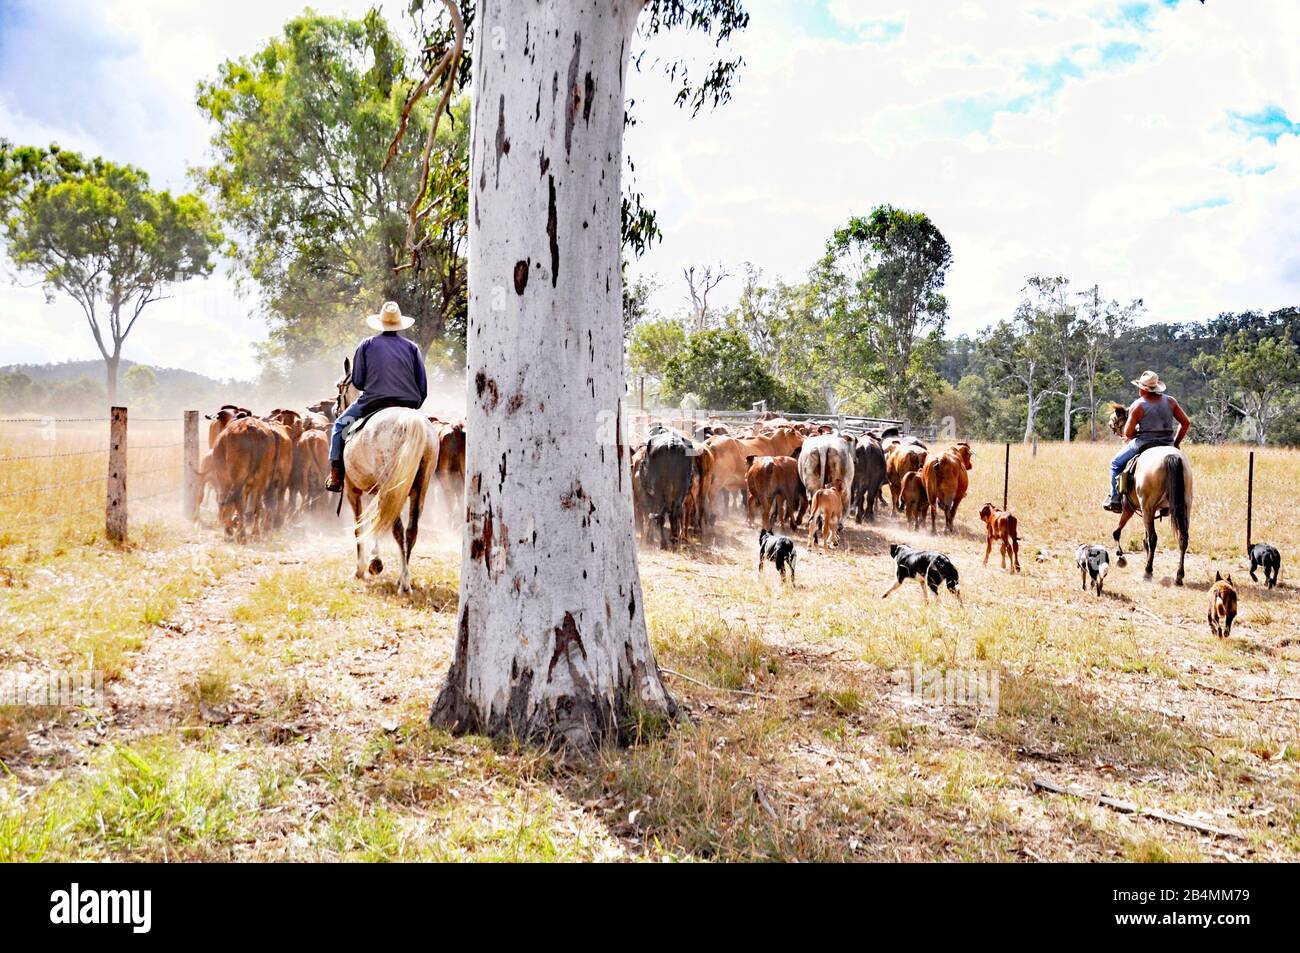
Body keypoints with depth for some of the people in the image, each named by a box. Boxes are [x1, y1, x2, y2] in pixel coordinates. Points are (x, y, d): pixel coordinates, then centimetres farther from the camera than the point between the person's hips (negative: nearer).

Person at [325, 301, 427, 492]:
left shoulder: (367, 344, 7)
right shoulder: (412, 347, 10)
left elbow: (357, 382, 4)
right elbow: (423, 388, 6)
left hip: (373, 402, -2)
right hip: (408, 405, 2)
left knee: (341, 425, 20)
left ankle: (336, 475, 8)